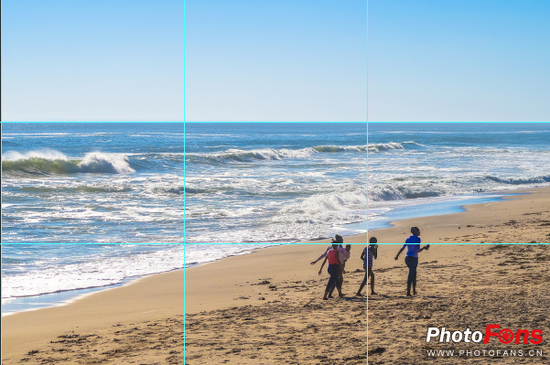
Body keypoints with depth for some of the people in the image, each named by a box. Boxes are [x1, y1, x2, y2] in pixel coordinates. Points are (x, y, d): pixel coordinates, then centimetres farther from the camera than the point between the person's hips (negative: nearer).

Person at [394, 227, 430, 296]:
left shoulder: (408, 239, 10)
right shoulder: (417, 239, -10)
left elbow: (402, 248, 8)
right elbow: (417, 251, -16)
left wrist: (397, 256, 18)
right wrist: (424, 248, -2)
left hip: (407, 258, 7)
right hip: (414, 259, -7)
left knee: (414, 273, 20)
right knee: (411, 275, -2)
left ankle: (414, 291, 24)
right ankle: (408, 292, -1)